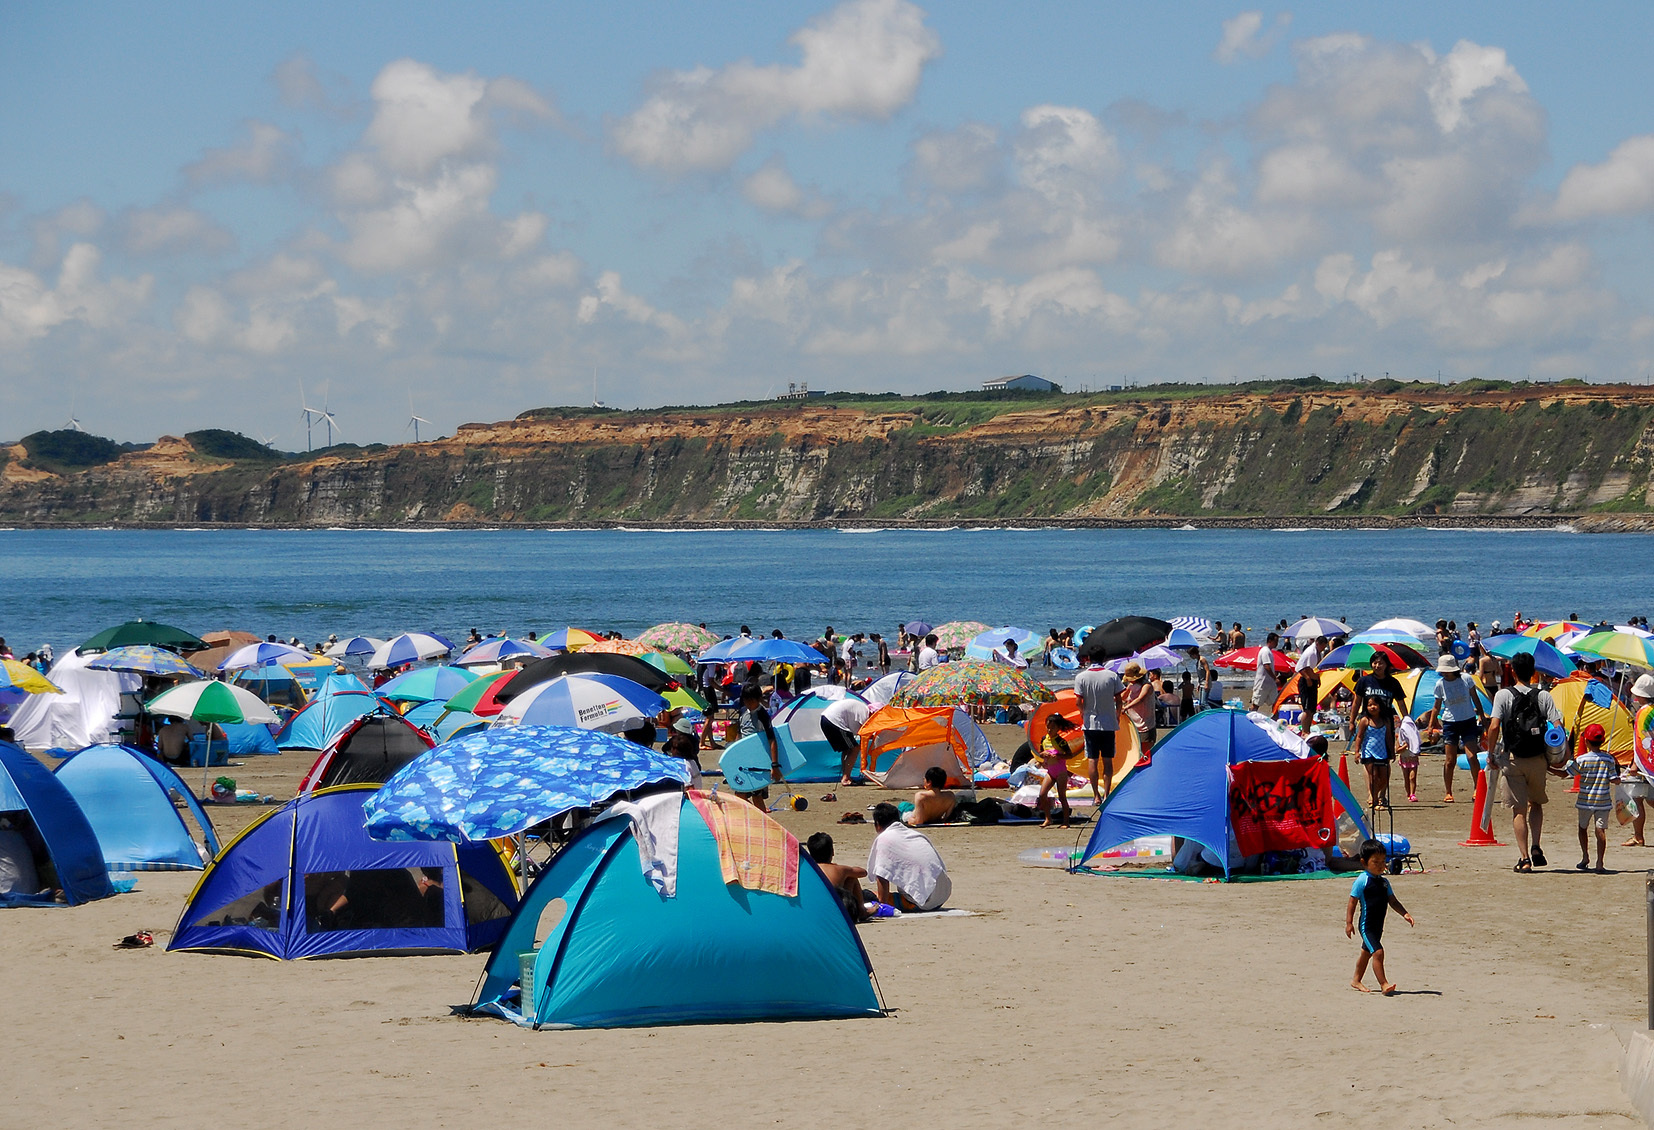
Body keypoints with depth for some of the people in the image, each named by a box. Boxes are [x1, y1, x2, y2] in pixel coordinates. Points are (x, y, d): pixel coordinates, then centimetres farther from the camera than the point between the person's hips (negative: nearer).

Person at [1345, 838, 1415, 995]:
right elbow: (1352, 902, -13)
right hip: (1366, 924, -8)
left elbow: (1392, 901, 13)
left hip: (1378, 926, 8)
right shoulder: (1362, 881, -13)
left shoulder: (1384, 882, 9)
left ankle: (1356, 980, 36)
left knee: (1367, 952, 20)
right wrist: (1349, 922, -16)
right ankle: (1383, 984, -16)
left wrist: (1404, 913, -1)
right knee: (1378, 952, -17)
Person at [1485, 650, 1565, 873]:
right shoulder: (1543, 696, 1)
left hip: (1512, 760, -2)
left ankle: (1525, 859, -3)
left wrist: (1491, 753, -2)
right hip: (1538, 760, 2)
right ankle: (1535, 848, 5)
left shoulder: (1504, 695, -5)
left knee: (1518, 809, 3)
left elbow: (1494, 727, -14)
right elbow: (1558, 727, -6)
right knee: (1536, 803, 22)